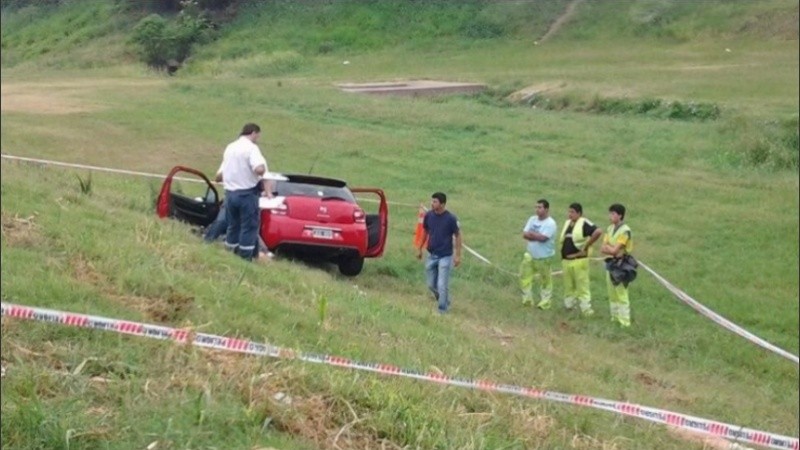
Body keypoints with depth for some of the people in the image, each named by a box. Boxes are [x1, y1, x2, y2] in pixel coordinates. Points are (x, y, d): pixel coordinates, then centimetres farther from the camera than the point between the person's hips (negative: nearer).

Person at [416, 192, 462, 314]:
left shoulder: (451, 218, -17)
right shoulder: (428, 215, -5)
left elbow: (457, 236, -7)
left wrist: (458, 255, -8)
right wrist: (420, 249, 15)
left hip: (445, 256, -5)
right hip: (431, 255, 5)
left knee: (442, 285, -5)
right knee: (431, 284, 13)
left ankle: (443, 309, 10)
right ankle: (440, 298, 40)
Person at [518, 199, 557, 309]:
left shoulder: (550, 223, -15)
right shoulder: (532, 219, 5)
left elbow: (542, 238, -24)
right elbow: (524, 234, -1)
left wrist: (531, 234, -9)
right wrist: (537, 236, -16)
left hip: (544, 257, -7)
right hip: (530, 254, 7)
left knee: (545, 280, 2)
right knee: (525, 276, 10)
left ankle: (544, 303, 13)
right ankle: (527, 299, 23)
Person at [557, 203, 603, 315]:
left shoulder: (584, 224, -11)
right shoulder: (567, 223, 14)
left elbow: (598, 231, -24)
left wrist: (586, 245, -17)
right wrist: (563, 250, 14)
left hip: (579, 260, -8)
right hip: (565, 260, 8)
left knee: (582, 285, -5)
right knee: (568, 285, 15)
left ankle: (586, 309, -2)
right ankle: (568, 305, 26)